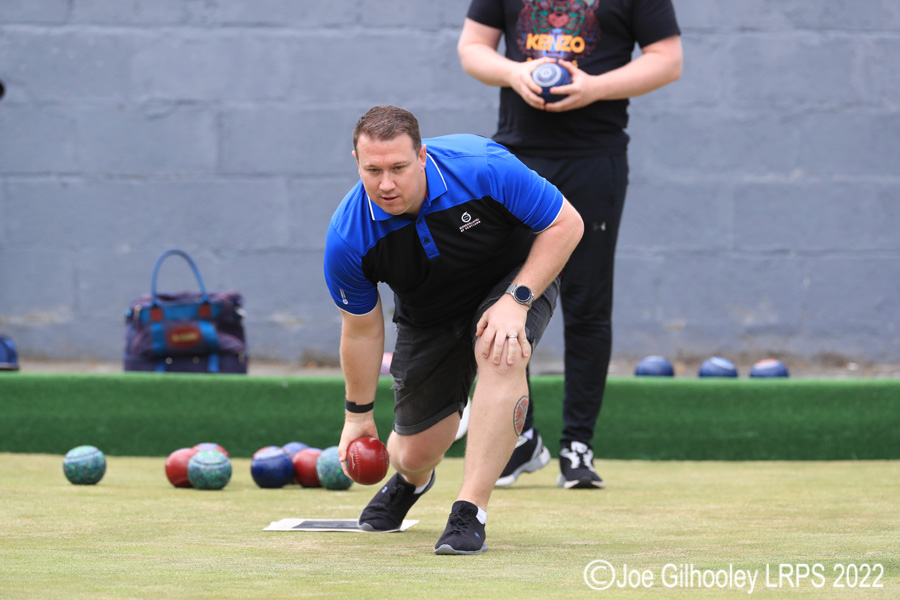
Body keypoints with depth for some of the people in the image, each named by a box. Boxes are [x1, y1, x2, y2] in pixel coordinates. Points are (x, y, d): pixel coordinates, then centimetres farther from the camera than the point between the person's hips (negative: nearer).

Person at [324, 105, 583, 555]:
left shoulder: (484, 168, -35)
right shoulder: (347, 239, -27)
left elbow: (565, 223, -22)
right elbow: (362, 329, -9)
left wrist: (517, 300, -30)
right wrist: (358, 414, 0)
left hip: (520, 277, -2)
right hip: (428, 314, 2)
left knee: (500, 355, -36)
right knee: (416, 453, 2)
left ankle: (470, 512, -31)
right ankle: (410, 479, 45)